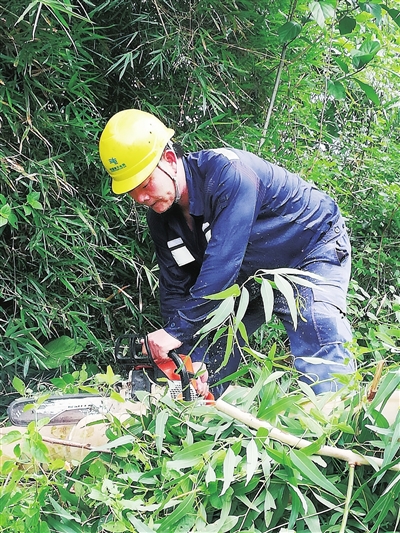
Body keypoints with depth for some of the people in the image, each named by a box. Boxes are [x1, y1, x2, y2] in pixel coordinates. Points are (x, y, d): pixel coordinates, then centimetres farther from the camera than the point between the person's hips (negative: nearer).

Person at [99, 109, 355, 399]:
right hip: (250, 277, 7)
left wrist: (177, 330, -38)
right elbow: (175, 290, -7)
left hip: (313, 250, -7)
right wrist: (193, 359, -18)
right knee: (208, 366, 4)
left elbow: (222, 262, -41)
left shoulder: (227, 173, -36)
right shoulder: (162, 218, -11)